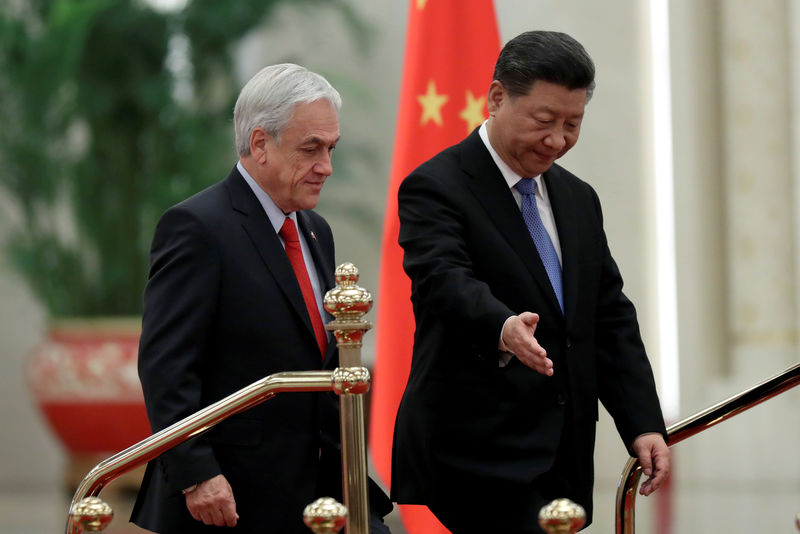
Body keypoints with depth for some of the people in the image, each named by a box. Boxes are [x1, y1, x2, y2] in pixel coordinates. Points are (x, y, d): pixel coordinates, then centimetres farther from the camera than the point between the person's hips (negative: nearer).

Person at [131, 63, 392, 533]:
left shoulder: (315, 231, 16)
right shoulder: (198, 227, -11)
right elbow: (166, 366, -17)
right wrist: (196, 474, -23)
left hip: (318, 487, 7)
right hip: (228, 496, -7)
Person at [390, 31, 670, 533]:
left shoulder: (579, 199, 18)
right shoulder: (435, 188, -6)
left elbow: (611, 318, 17)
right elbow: (444, 280, -24)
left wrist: (643, 424, 5)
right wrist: (502, 328, -45)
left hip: (564, 464, 7)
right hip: (478, 460, -7)